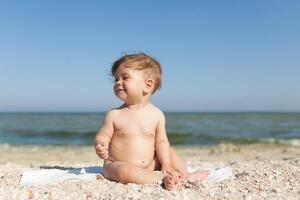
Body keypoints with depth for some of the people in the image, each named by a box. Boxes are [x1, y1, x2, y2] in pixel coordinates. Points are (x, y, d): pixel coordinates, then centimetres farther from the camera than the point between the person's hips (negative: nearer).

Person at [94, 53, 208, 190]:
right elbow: (102, 136, -4)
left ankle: (185, 176, 12)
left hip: (148, 165, 4)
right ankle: (164, 179, -33)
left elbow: (161, 142, 2)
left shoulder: (157, 115, -3)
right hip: (117, 165, -4)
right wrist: (100, 146, -27)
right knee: (126, 171, -35)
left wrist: (166, 165, -5)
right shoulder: (114, 115, -8)